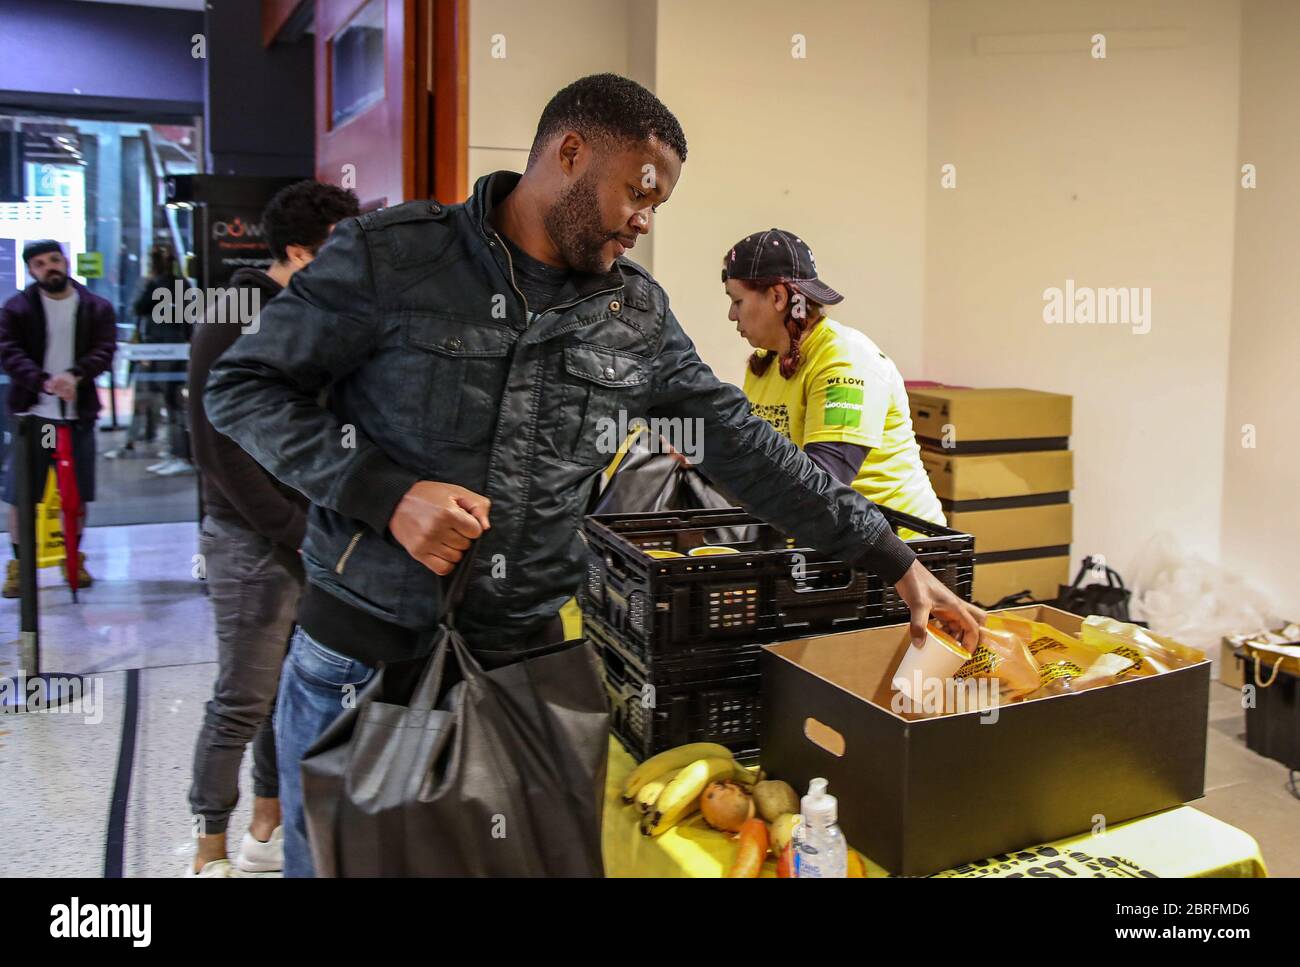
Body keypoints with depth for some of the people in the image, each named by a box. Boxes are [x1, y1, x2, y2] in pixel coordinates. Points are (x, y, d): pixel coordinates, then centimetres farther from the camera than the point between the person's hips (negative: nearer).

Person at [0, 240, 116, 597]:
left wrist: (75, 375, -26)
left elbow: (104, 350, -7)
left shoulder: (96, 308, 4)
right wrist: (44, 381, -27)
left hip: (79, 413, 1)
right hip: (31, 412, -1)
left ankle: (73, 558, 26)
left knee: (77, 493, 8)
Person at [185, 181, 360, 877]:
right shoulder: (231, 325, -12)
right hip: (253, 541, -7)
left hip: (314, 538, 8)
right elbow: (222, 453, -16)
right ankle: (211, 856, 14)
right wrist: (298, 531, -17)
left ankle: (268, 832, 28)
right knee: (242, 702, -1)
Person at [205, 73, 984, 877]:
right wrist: (385, 494, -20)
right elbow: (244, 387, -5)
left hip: (524, 658, 3)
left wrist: (894, 561, 6)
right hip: (363, 653, -2)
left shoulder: (637, 315, 3)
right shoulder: (390, 257, -9)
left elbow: (743, 447, 6)